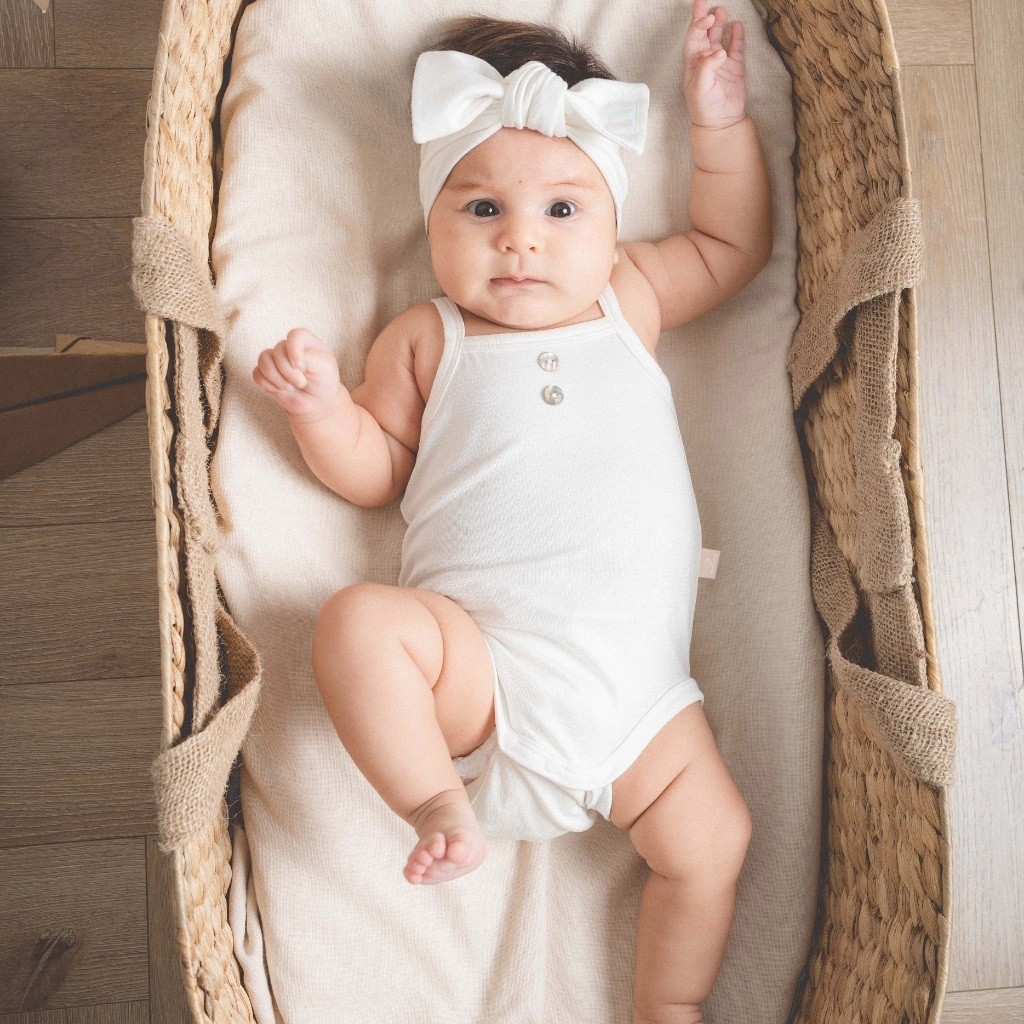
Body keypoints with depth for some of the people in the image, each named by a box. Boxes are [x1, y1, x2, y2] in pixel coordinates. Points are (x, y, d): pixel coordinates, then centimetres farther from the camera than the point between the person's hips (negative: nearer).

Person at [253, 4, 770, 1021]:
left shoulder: (632, 299, 16)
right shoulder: (424, 339, 10)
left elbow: (736, 242, 26)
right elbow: (375, 472, 9)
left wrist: (721, 120, 17)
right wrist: (322, 409, -10)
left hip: (635, 687, 3)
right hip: (477, 665, -2)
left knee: (713, 840, -3)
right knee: (356, 621, -29)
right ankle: (440, 805, -13)